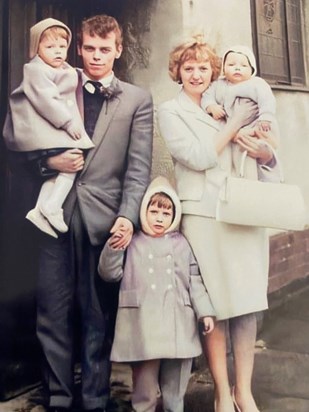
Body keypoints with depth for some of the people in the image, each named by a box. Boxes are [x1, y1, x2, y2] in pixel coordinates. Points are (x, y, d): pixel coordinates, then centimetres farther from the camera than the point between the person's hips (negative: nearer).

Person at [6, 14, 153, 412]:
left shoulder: (138, 100, 9)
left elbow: (139, 167, 0)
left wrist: (128, 216, -14)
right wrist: (49, 161, -5)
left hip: (103, 216, -2)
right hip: (58, 213, 2)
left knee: (98, 316, 5)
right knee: (53, 312, 5)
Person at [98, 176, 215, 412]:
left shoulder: (182, 244, 12)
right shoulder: (131, 243, 6)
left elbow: (195, 281, 10)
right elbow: (109, 274, 2)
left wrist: (205, 312, 3)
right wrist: (113, 248, -13)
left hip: (177, 326, 2)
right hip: (143, 327, -2)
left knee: (176, 381, 12)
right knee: (144, 382, 4)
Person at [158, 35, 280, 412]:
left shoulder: (230, 102, 17)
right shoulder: (171, 111, 5)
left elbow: (267, 154, 17)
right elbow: (198, 157, -9)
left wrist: (264, 152, -6)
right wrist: (235, 123, -5)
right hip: (205, 217, -4)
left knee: (248, 304, 5)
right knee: (214, 307, -1)